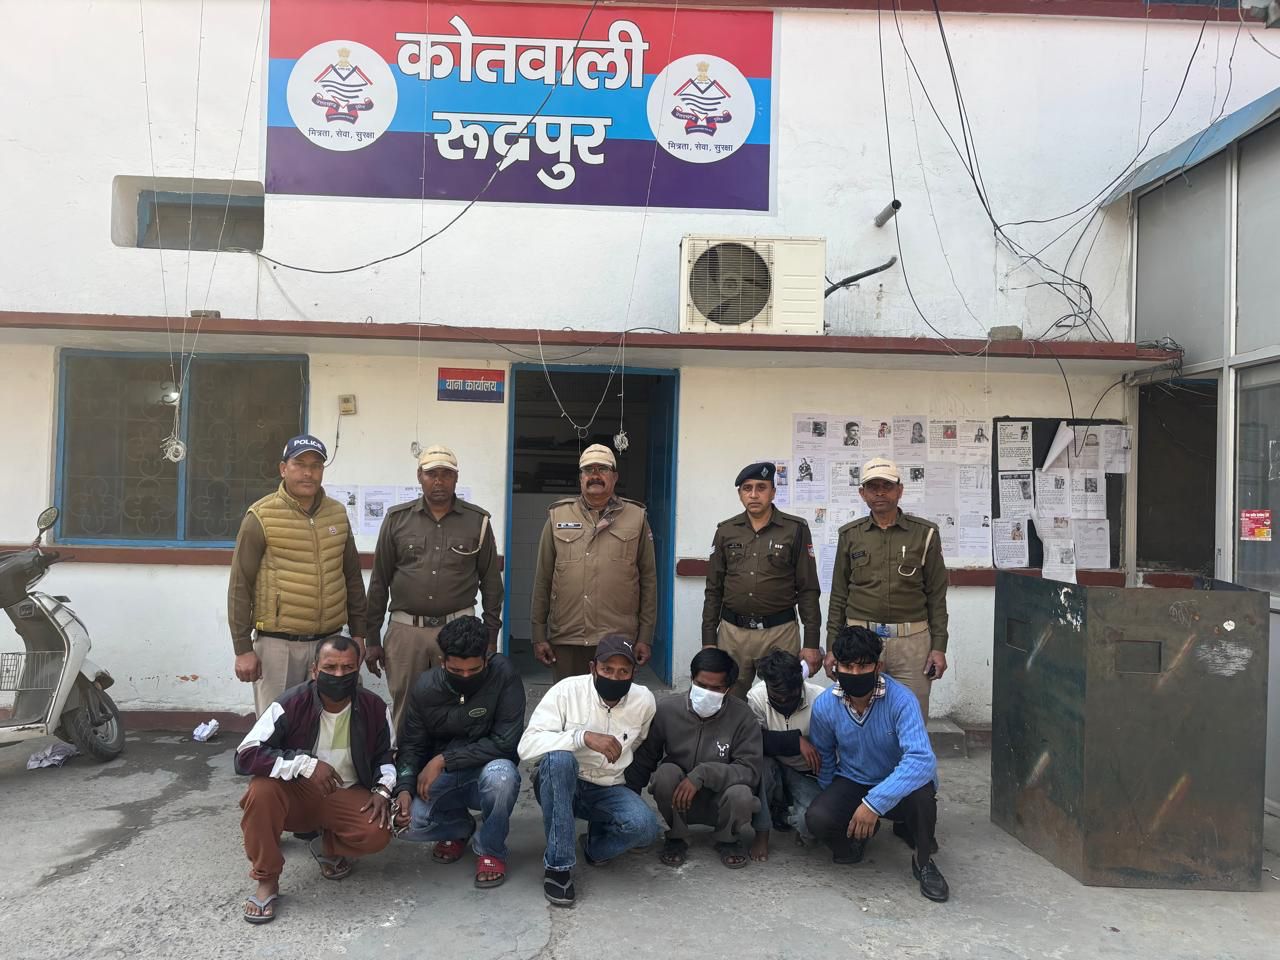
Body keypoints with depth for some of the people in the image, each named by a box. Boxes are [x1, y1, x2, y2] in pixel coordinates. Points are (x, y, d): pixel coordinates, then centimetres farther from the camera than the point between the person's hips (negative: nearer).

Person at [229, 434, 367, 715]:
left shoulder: (338, 514, 6)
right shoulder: (261, 516, -7)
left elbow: (353, 577, 13)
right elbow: (240, 586, -6)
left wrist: (358, 633, 12)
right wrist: (243, 648, -8)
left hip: (329, 641, 4)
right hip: (278, 643, -4)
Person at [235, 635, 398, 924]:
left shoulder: (375, 708, -10)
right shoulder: (290, 705, -20)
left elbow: (386, 755, 9)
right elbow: (244, 757, -25)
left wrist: (383, 789, -11)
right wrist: (305, 763, -33)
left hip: (347, 796, 1)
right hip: (295, 793, -1)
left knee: (378, 832, -27)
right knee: (261, 789, -34)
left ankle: (328, 847, 7)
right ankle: (266, 880, -14)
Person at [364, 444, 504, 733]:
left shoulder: (477, 521, 4)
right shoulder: (397, 519, 5)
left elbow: (491, 582, 8)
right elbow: (379, 581, 8)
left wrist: (491, 636, 4)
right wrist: (372, 639, 6)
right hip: (405, 630, 1)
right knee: (405, 712, 8)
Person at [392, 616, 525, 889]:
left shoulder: (503, 674, -19)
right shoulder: (425, 687, -9)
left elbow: (506, 741, -21)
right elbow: (412, 745, 0)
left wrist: (444, 760, -22)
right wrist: (404, 789, -19)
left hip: (486, 772, -3)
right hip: (441, 779, 3)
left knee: (501, 774, -37)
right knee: (405, 820, -25)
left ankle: (490, 849, -6)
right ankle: (459, 828, 11)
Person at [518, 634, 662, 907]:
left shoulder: (644, 701, -6)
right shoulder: (567, 690, -18)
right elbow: (527, 746, -29)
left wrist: (631, 796, 14)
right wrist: (584, 737, -39)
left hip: (608, 791, 2)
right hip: (559, 785, -2)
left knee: (645, 826, -28)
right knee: (559, 758, -37)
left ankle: (596, 846, 8)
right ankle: (558, 864, -22)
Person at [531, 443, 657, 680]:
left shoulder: (636, 518, 5)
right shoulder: (558, 517, 7)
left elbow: (648, 579, 5)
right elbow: (542, 579, 8)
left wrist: (645, 637, 2)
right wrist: (538, 635, 6)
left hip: (619, 641, -1)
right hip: (566, 641, 1)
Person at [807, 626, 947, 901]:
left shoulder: (900, 699, -26)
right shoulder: (825, 705, -14)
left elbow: (922, 758, -40)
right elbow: (824, 757, 6)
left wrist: (874, 802, -43)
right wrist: (831, 798, 9)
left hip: (898, 783, -2)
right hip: (852, 782, 3)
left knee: (920, 792, -37)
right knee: (818, 818, -27)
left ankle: (923, 861, -5)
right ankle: (855, 834, 12)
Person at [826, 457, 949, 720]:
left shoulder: (924, 533, 3)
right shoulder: (850, 535, 7)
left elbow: (936, 595, 5)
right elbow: (838, 595, 10)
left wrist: (939, 646, -1)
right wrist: (832, 646, 6)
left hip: (911, 640, -1)